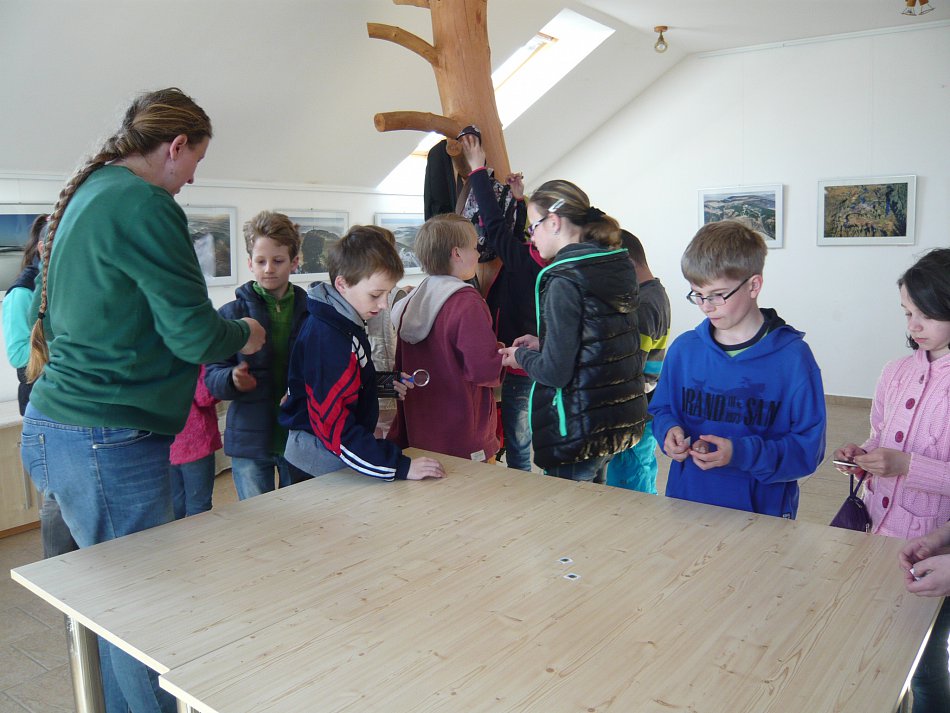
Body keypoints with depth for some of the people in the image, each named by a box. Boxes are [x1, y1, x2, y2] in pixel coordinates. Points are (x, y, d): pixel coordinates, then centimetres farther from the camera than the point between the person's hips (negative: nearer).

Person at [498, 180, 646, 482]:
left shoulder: (565, 279, -19)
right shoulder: (618, 267, 6)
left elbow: (555, 372, -21)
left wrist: (521, 356, -1)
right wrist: (542, 344, 14)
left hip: (579, 431, -8)